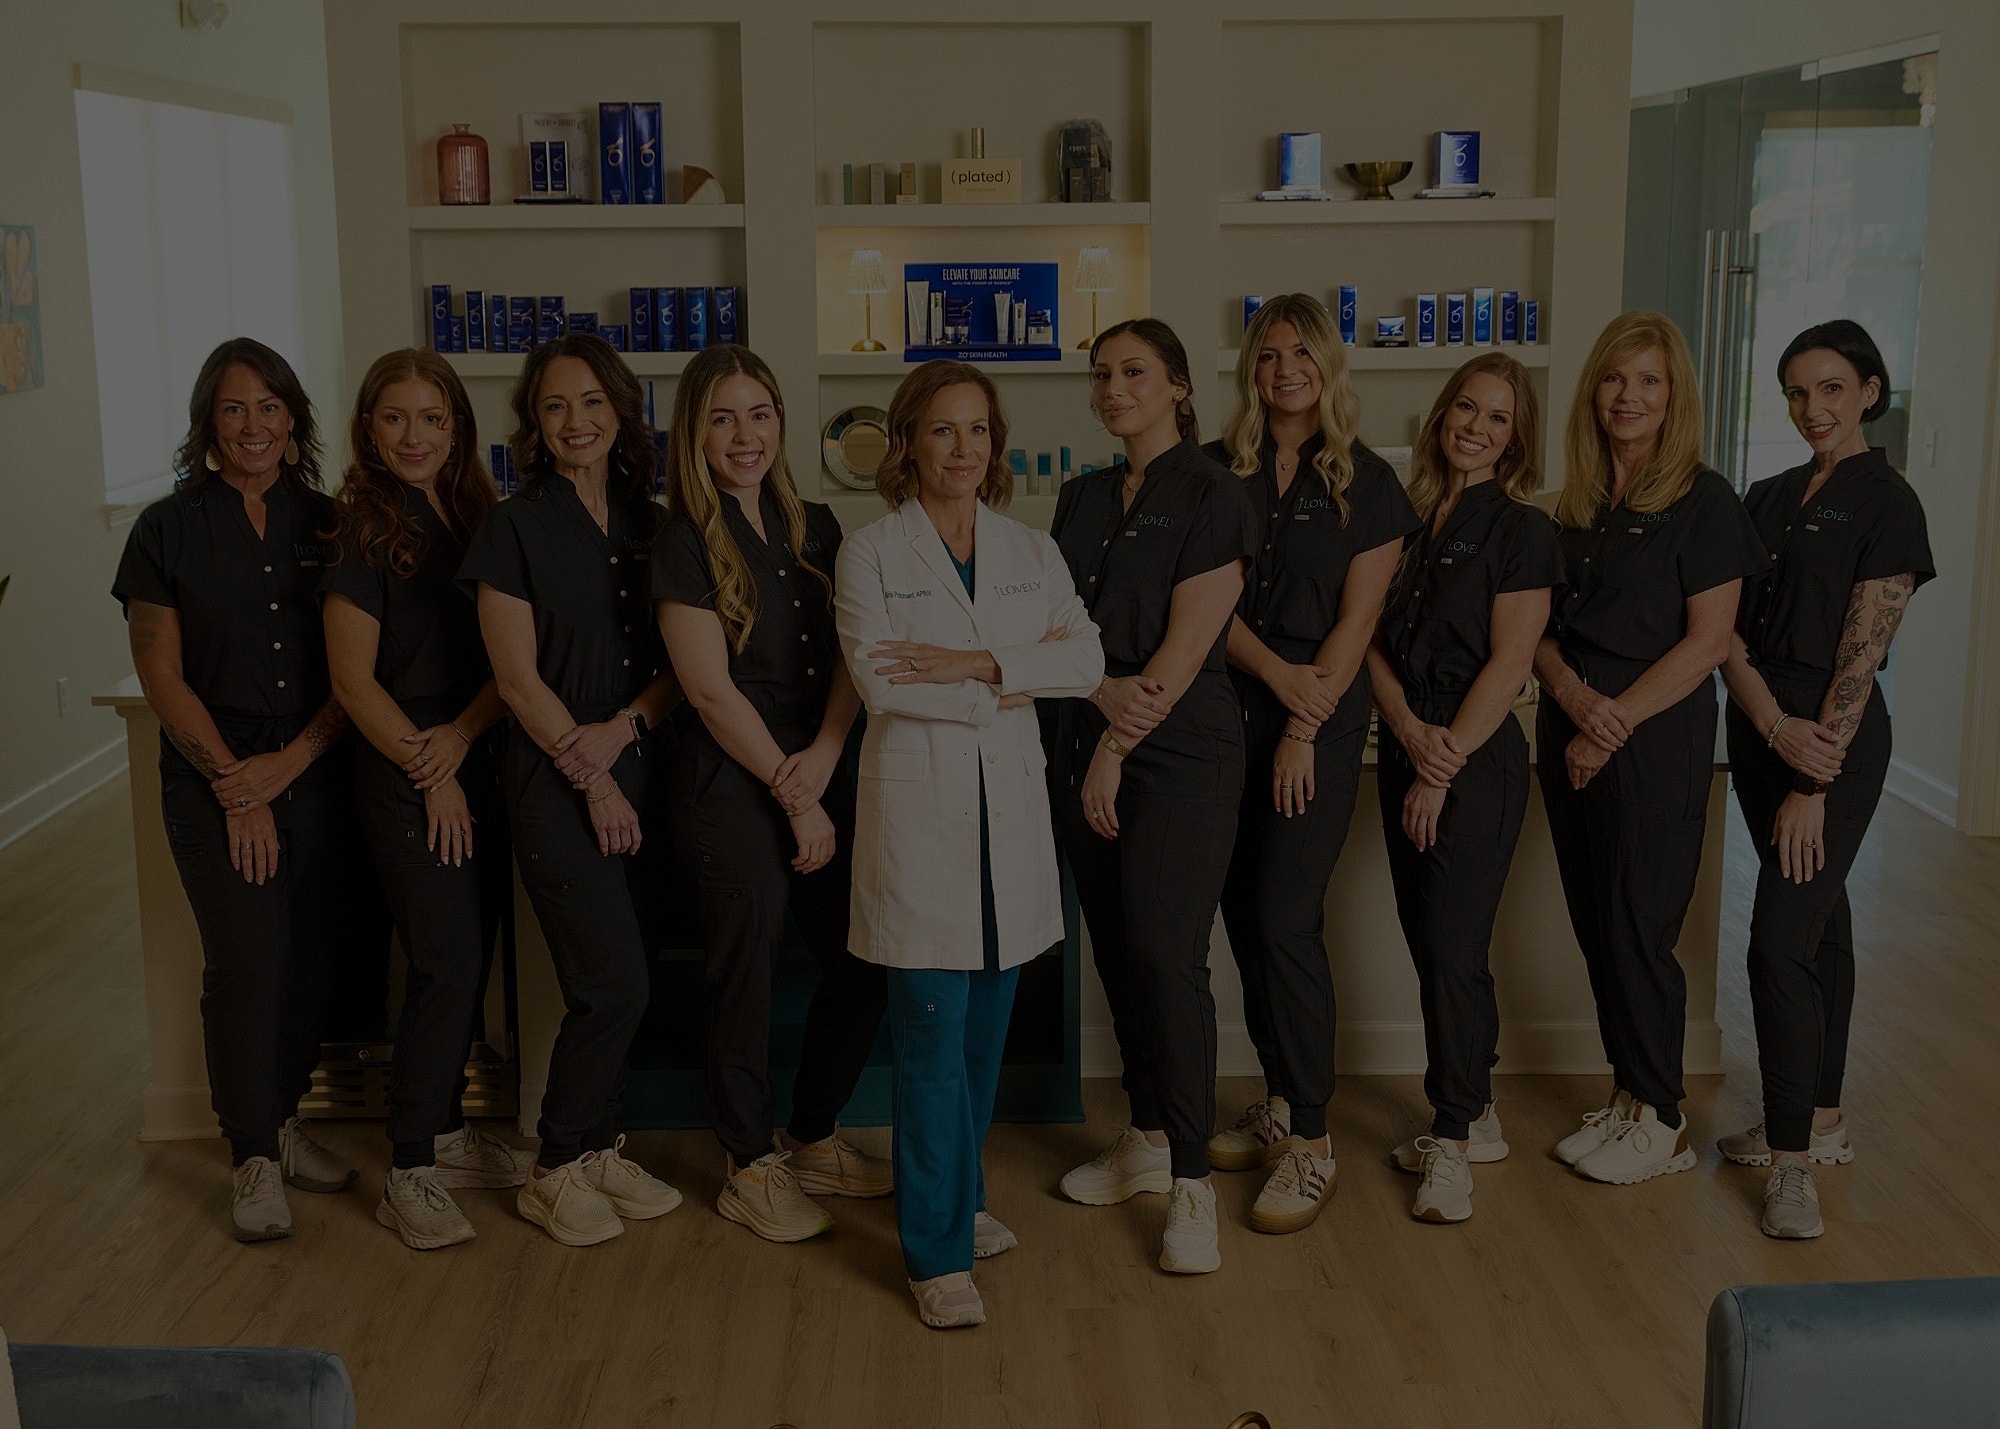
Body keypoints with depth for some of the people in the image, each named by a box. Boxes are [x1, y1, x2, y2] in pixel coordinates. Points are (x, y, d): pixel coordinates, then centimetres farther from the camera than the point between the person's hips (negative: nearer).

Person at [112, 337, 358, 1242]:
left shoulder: (326, 524, 6)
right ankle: (253, 1158, 7)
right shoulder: (169, 530, 0)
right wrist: (234, 787, -9)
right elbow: (163, 677, -4)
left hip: (315, 775, 3)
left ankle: (283, 1123, 25)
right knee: (245, 962, -7)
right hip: (212, 779, -3)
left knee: (310, 958, 5)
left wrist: (284, 767, -8)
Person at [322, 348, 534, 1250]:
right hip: (404, 776, -6)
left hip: (479, 764, 6)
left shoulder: (479, 518, 10)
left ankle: (445, 1131, 26)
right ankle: (408, 1174, 3)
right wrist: (430, 772, -10)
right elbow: (354, 680, -10)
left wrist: (465, 731, -10)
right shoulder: (364, 531, -7)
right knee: (447, 966, -7)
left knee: (469, 962, 11)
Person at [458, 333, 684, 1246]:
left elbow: (680, 662, 7)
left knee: (612, 982, 7)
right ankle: (556, 1172, 11)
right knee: (614, 982, -7)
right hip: (554, 778, -5)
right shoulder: (515, 528, -5)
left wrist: (623, 728, -10)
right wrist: (590, 778, -10)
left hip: (637, 765, 5)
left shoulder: (648, 522, 9)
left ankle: (595, 1149, 24)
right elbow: (518, 677, -8)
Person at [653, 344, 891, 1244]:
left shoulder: (814, 528, 10)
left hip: (816, 775, 6)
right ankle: (750, 1170, 20)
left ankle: (811, 1141, 27)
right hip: (728, 786, -6)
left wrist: (824, 754, -10)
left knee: (866, 958, 8)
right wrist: (794, 799, -11)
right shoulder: (686, 545, -8)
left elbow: (850, 654, 7)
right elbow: (712, 690, -12)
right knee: (746, 976, 1)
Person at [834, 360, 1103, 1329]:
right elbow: (880, 680, -14)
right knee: (930, 1036, -4)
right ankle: (937, 1252, 5)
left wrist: (978, 664, -16)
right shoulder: (870, 554, 0)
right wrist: (1023, 677, -10)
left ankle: (958, 1200, 31)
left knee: (983, 1030, 12)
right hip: (917, 805, -4)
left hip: (1009, 807, 4)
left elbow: (1087, 662, -2)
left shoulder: (1032, 552, 11)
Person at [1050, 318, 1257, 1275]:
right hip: (1087, 746, 7)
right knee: (1116, 952, 11)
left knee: (1167, 957, -10)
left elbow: (1185, 648, -12)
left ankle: (1191, 1181, -2)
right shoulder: (1081, 501, 14)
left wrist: (1118, 750, -10)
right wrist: (1107, 690, -11)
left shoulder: (1211, 496, -7)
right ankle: (1147, 1140, 25)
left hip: (1179, 753, -6)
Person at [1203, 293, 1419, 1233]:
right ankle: (1278, 1103, 22)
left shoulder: (1367, 484, 1)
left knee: (1286, 920, -9)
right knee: (1244, 914, 7)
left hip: (1322, 720, -3)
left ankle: (1311, 1144, -2)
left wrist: (1305, 729, -10)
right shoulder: (1215, 472, 6)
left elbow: (1357, 619, -3)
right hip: (1229, 712, 3)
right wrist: (1275, 673, -12)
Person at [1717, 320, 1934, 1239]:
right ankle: (1821, 1122, 25)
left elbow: (1860, 654, -13)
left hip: (1837, 742, -7)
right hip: (1760, 729, 7)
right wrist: (1776, 727, -13)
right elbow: (1727, 629, 4)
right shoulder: (1767, 500, 12)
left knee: (1780, 939, -12)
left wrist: (1813, 786, -16)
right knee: (1819, 921, 15)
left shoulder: (1886, 502, -8)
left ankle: (1793, 1162, -5)